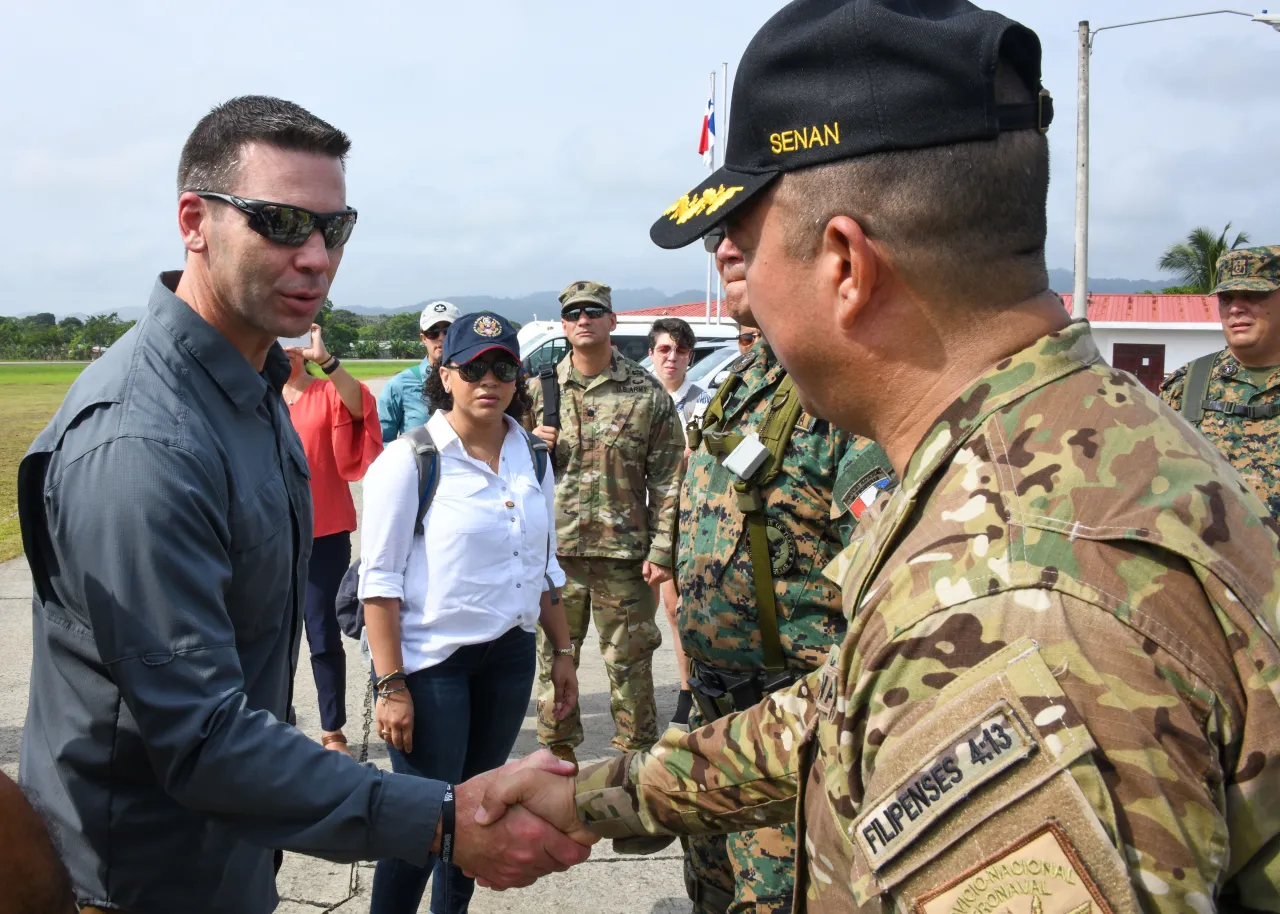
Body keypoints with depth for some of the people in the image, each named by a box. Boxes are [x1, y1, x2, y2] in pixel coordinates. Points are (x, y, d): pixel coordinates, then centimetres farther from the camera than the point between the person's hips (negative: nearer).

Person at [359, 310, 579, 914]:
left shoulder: (532, 458, 6)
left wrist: (563, 652, 12)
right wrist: (391, 686, -16)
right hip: (432, 661, -5)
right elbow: (380, 581, -13)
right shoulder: (409, 461, -11)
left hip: (510, 658, 6)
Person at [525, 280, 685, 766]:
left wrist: (661, 549, -8)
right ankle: (559, 752, 28)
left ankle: (637, 752, 23)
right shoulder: (540, 388, 6)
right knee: (553, 655, 11)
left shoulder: (647, 393, -1)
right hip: (554, 548, 2)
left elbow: (667, 479, -2)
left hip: (625, 550, -2)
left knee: (629, 660, 7)